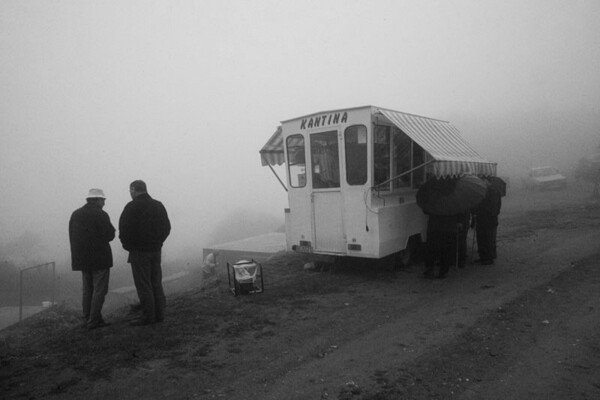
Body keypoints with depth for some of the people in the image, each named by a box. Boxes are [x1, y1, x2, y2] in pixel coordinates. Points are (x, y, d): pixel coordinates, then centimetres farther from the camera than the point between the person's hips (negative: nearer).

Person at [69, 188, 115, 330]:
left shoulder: (75, 214, 8)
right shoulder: (101, 215, -12)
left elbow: (72, 237, 9)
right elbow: (110, 235, -12)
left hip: (81, 258, 7)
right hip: (99, 257, -6)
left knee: (87, 289, 14)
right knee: (99, 290, 0)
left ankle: (87, 319, 15)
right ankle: (94, 321, -1)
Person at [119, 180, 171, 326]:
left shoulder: (132, 207, -11)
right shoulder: (158, 205, 10)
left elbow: (124, 229, -16)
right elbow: (166, 228, 12)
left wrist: (128, 246, -1)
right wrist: (157, 242, 13)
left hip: (139, 250, -6)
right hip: (156, 250, 7)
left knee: (143, 285, 0)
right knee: (156, 283, 12)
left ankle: (148, 316, 4)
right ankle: (159, 314, 17)